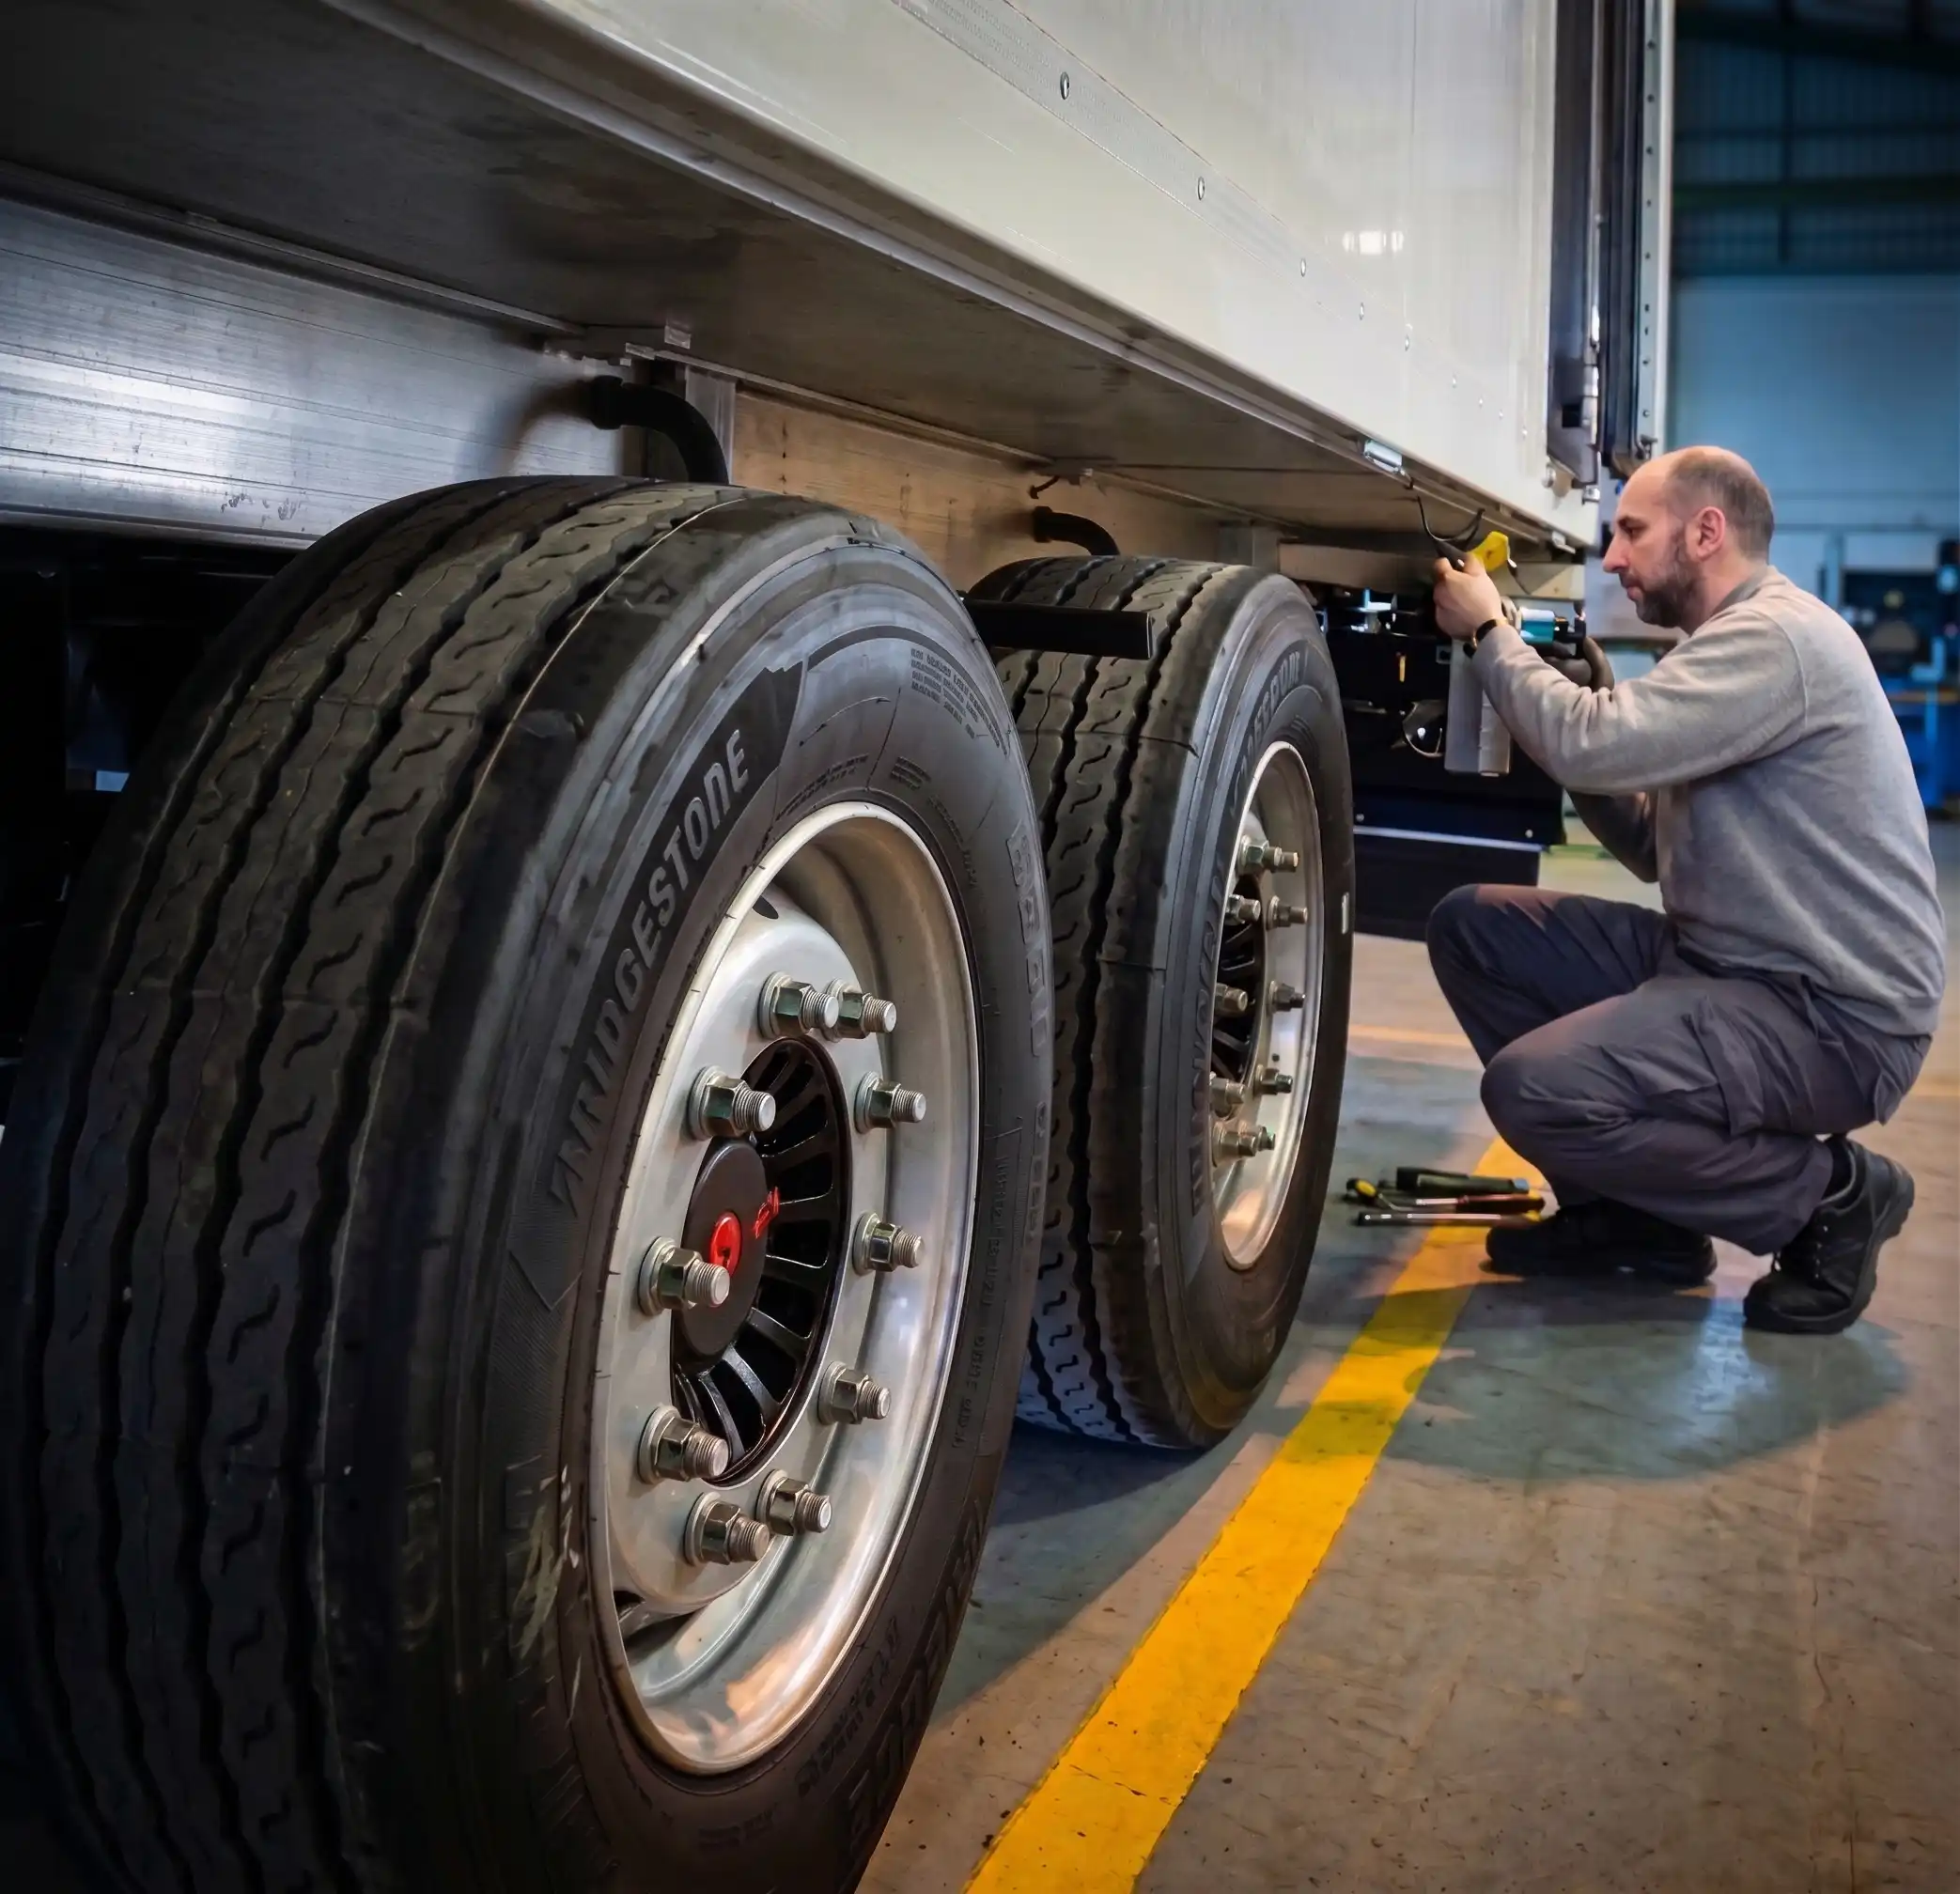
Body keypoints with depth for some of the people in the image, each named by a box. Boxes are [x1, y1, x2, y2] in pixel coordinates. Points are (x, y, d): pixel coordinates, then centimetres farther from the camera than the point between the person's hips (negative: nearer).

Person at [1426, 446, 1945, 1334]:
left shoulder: (1778, 634, -16)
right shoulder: (1733, 639, 17)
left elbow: (1593, 744, -27)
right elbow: (1659, 851, 18)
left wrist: (1488, 630, -10)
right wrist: (1589, 709, 6)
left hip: (1831, 1014, -10)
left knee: (1531, 1087, -28)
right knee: (1472, 926, 2)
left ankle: (1829, 1195, -4)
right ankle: (1630, 1211, 8)